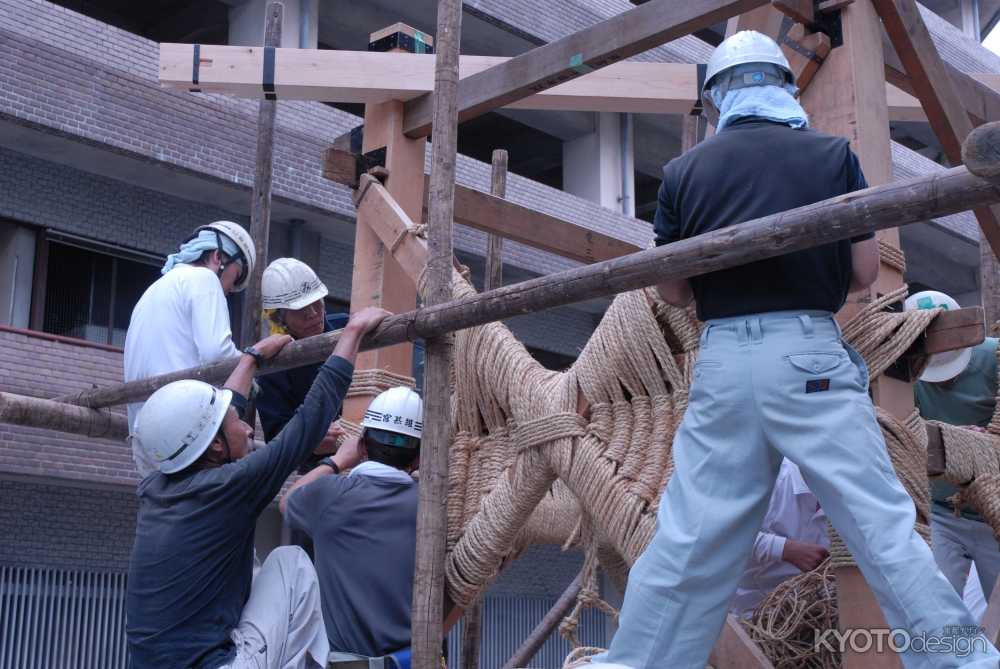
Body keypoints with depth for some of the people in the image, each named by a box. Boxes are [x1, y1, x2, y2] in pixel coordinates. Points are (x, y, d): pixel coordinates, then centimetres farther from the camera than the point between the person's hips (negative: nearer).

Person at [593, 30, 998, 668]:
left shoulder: (683, 172, 8)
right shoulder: (833, 154, 5)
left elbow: (674, 292, 10)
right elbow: (865, 271, 4)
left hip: (721, 359, 2)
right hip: (810, 356, -2)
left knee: (687, 539, 8)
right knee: (884, 524, 1)